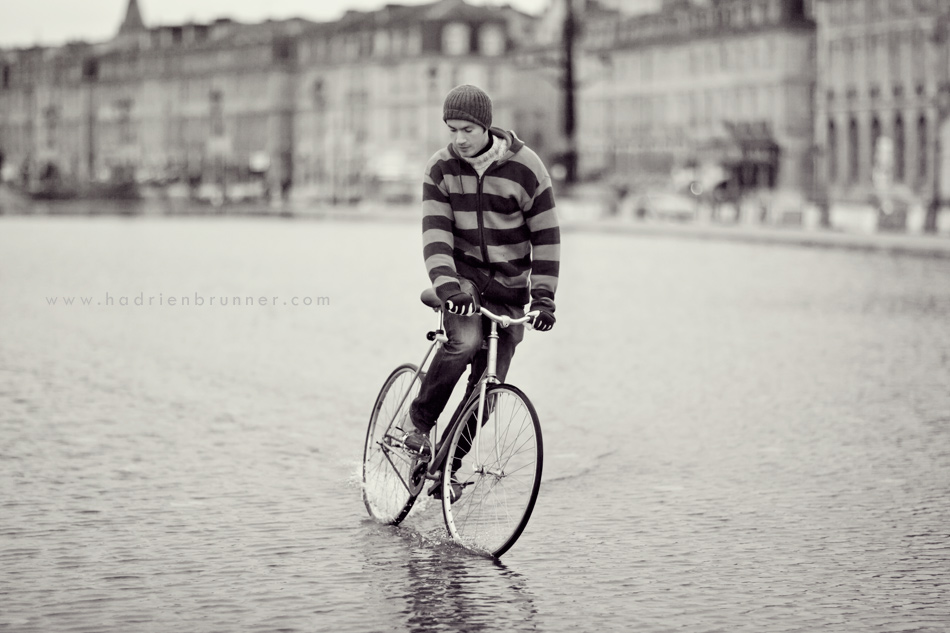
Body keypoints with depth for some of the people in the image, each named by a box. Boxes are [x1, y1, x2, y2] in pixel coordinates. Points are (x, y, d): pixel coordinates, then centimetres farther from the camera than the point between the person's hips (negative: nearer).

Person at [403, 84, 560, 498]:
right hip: (462, 274, 0)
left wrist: (543, 297, -13)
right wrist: (446, 284, -30)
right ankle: (419, 421, -11)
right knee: (464, 341, -30)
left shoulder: (526, 168, -11)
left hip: (509, 284, 1)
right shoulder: (440, 169, -6)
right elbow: (435, 231, -14)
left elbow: (545, 236, -7)